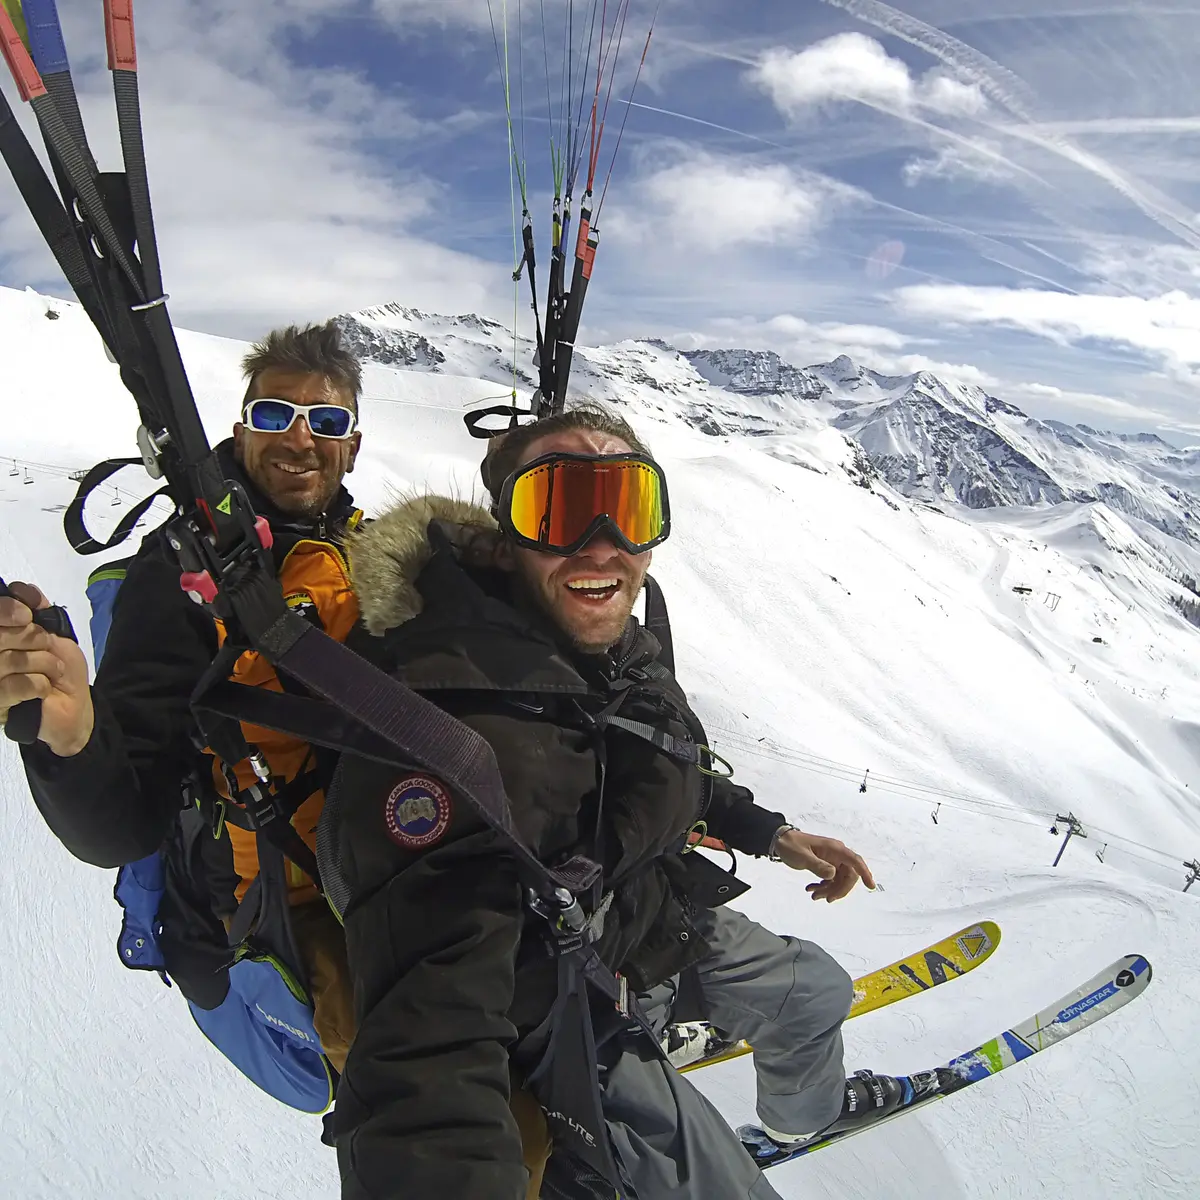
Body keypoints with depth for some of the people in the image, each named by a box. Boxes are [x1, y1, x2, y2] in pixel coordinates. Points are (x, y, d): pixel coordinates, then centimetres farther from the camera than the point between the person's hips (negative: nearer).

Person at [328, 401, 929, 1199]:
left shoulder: (615, 646, -11)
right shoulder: (457, 717, -40)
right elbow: (426, 1054, -47)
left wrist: (768, 833, 12)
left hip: (663, 924, 8)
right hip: (570, 1025, -8)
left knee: (817, 992, 27)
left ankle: (805, 1110, 62)